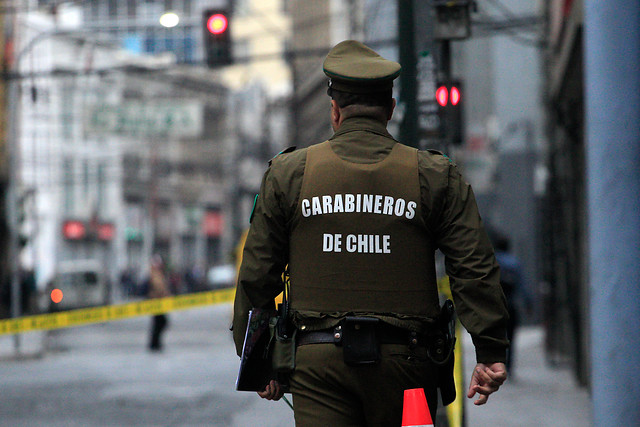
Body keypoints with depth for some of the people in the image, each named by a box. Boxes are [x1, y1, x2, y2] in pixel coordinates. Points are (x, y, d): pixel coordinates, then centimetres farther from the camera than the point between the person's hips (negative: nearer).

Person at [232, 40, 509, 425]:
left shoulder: (288, 173, 5)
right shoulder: (434, 176, 4)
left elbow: (257, 274, 6)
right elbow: (475, 268, -2)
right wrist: (492, 353, 0)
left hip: (318, 359, 0)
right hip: (403, 358, 0)